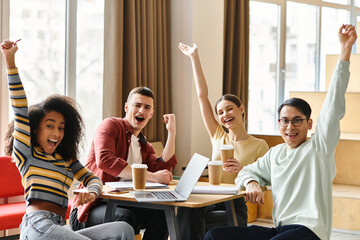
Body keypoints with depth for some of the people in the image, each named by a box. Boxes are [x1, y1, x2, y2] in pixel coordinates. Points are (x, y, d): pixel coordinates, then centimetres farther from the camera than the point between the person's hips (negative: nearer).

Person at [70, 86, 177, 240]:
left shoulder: (145, 147, 22)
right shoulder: (111, 125, 1)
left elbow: (162, 169, 2)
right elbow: (104, 160, -20)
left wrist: (172, 132, 5)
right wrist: (153, 177, -24)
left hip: (122, 205, 6)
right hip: (92, 207, -6)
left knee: (160, 213, -22)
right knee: (125, 217, -36)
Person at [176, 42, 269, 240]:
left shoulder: (259, 146, 4)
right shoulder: (218, 136, 12)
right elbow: (202, 95, 10)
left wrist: (243, 171, -17)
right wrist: (194, 57, 9)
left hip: (235, 207, -2)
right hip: (209, 201, 2)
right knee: (188, 206, -35)